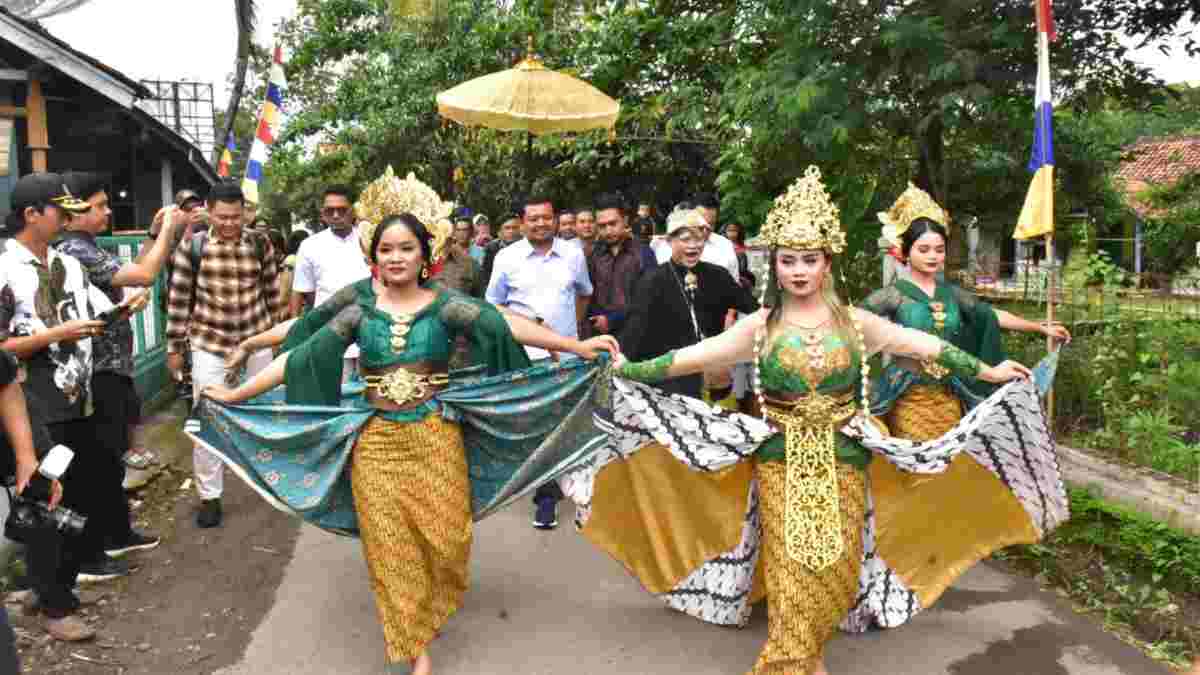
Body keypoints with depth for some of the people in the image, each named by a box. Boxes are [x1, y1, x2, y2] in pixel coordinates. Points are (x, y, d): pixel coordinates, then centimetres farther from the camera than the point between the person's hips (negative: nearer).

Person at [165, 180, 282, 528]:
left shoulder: (260, 243, -3)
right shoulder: (192, 246, -7)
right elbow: (179, 299, -2)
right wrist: (174, 347, 0)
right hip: (209, 344, -1)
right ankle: (209, 496, 16)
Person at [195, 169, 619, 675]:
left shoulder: (445, 304, -4)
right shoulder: (360, 309, 0)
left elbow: (505, 326, -14)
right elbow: (300, 357, 2)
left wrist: (576, 346, -24)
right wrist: (235, 394, 1)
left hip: (436, 438, -1)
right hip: (376, 441, 1)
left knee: (447, 538, 3)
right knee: (391, 551, 7)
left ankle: (429, 614, 36)